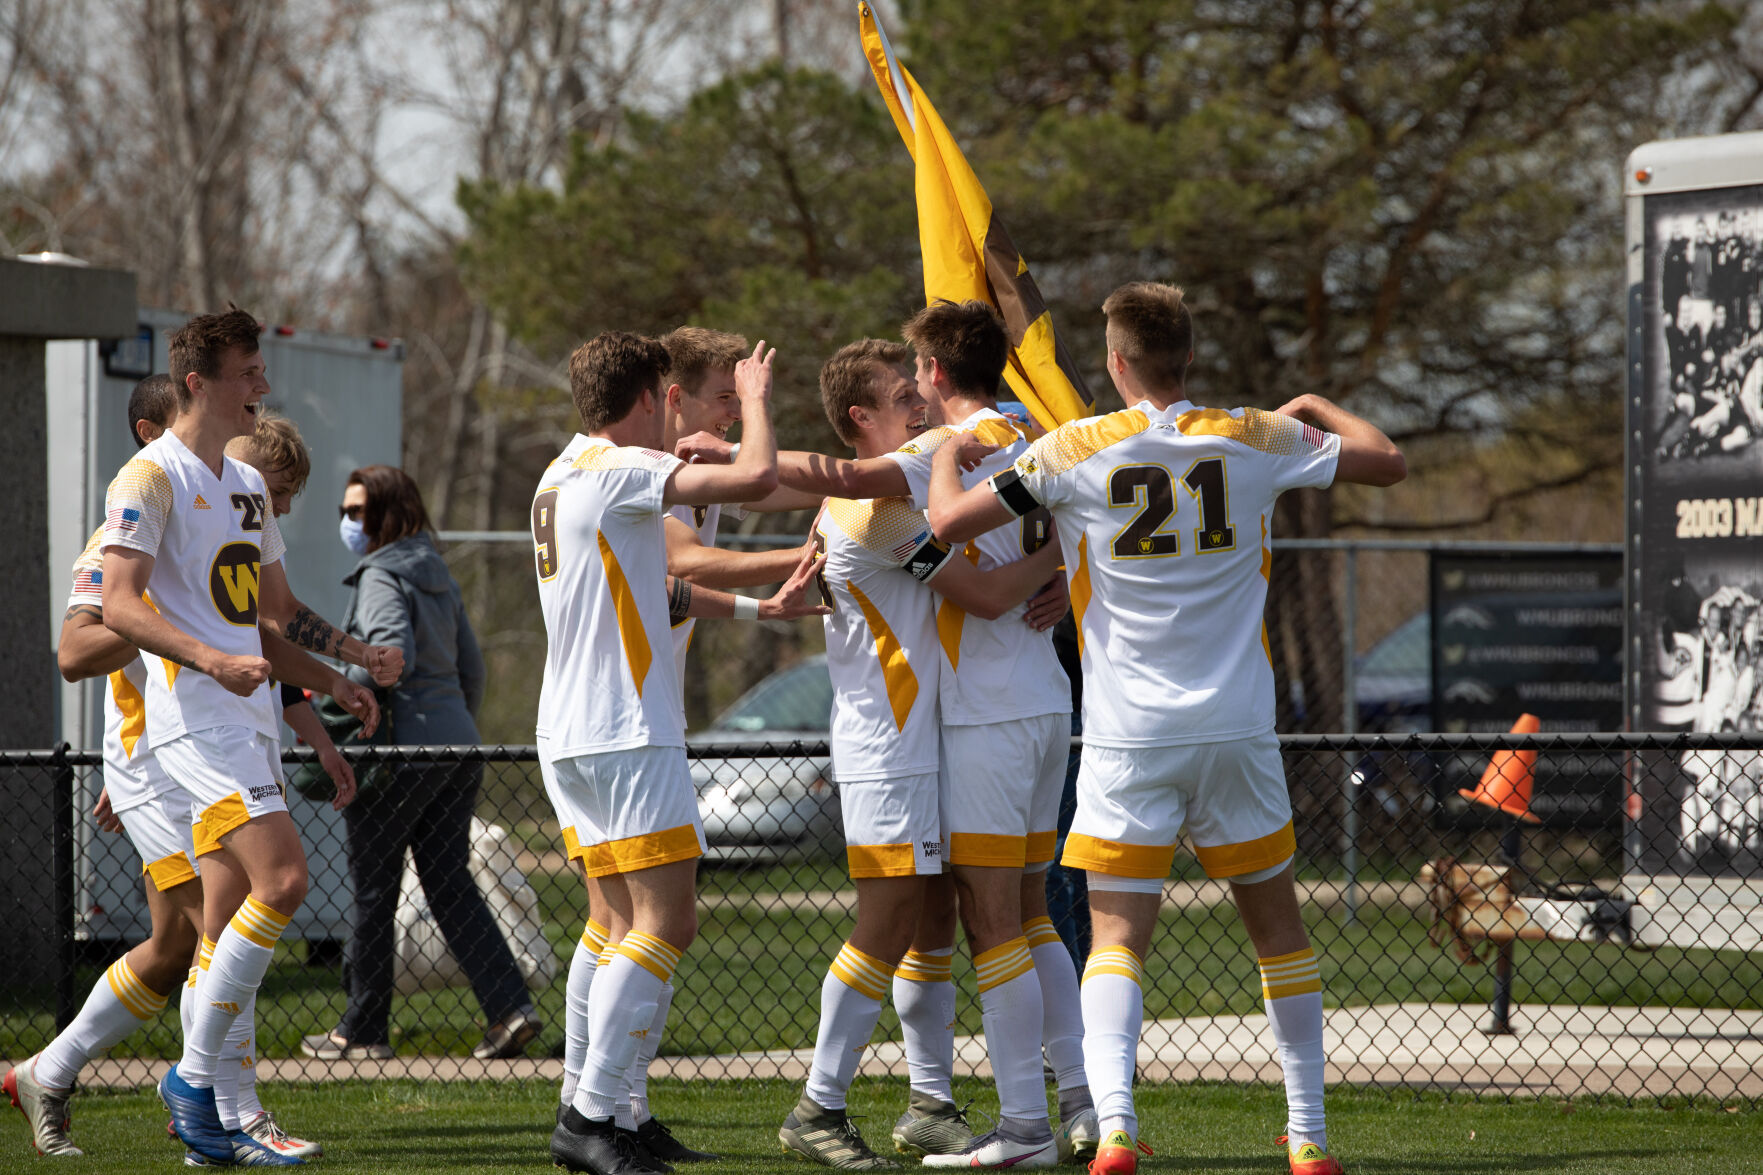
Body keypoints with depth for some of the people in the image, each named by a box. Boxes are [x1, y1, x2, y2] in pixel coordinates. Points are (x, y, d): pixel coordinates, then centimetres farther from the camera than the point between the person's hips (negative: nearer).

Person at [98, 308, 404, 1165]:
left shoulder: (247, 485, 20)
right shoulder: (152, 477, -8)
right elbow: (119, 606, -16)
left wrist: (361, 655, 17)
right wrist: (211, 659, -29)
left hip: (249, 716, 9)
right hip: (196, 717, -9)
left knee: (230, 921, 6)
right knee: (282, 878, -20)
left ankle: (201, 1104, 10)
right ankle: (193, 1076, -12)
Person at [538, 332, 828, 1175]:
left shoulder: (565, 477, 19)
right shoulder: (621, 471, -11)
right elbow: (756, 476, -21)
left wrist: (757, 608, 27)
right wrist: (755, 399, -2)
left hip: (570, 739, 10)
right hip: (626, 736, -10)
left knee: (620, 928, 11)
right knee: (666, 922, -11)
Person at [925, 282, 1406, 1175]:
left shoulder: (1071, 451, -5)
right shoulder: (1255, 439, 1)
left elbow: (950, 522, -5)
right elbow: (1387, 463, 11)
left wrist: (951, 454, 16)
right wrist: (1316, 408, 30)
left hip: (1127, 737, -2)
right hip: (1238, 731, 2)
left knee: (1117, 939, -1)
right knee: (1278, 927, 15)